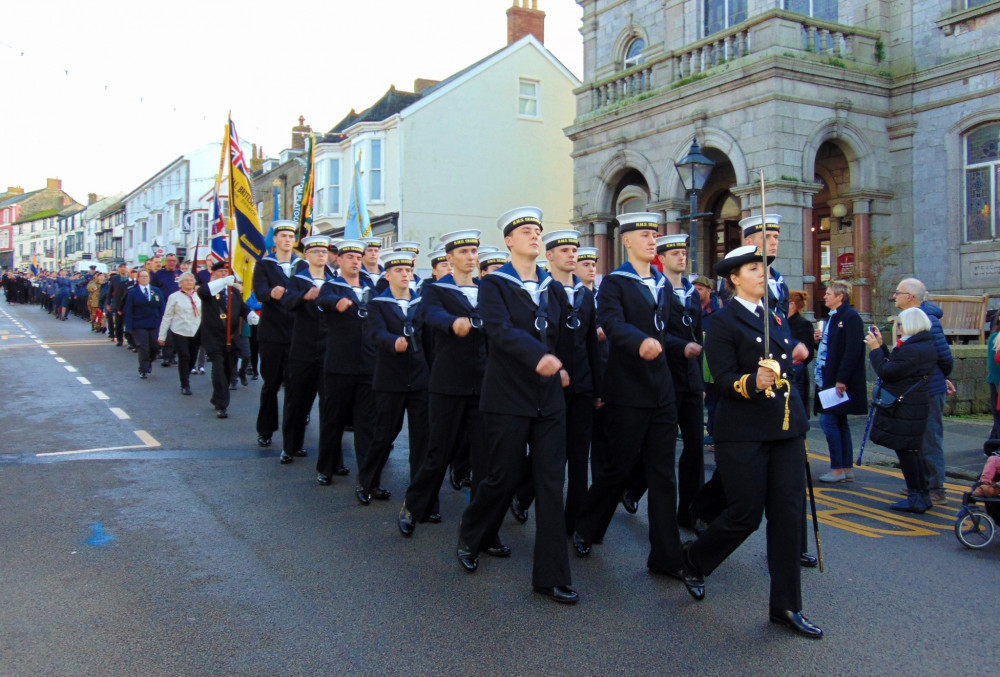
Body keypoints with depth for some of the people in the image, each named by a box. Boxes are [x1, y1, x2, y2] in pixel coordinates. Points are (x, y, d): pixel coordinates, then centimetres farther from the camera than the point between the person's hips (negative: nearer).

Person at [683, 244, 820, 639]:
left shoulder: (775, 318, 16)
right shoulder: (723, 323, -6)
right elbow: (724, 380, -14)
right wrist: (752, 383, -32)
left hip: (786, 429, 7)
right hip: (744, 434, -6)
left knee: (788, 514, 3)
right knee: (746, 515, -2)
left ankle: (785, 607, 12)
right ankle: (694, 559, 27)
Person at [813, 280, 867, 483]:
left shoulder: (850, 317, -13)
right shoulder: (832, 317, 16)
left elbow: (853, 350, -21)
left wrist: (841, 379, -24)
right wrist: (819, 340, 3)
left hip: (840, 381, -10)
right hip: (829, 379, 10)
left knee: (828, 420, -9)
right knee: (839, 423, 13)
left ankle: (837, 469, -2)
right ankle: (847, 468, 19)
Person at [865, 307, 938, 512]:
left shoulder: (913, 350, -22)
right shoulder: (926, 346, 12)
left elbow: (886, 371, -19)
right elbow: (894, 366, 15)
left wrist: (875, 348, -8)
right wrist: (881, 345, 14)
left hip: (904, 409, -10)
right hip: (914, 405, 10)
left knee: (906, 450, -2)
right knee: (911, 450, 16)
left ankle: (917, 498, 3)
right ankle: (922, 495, 22)